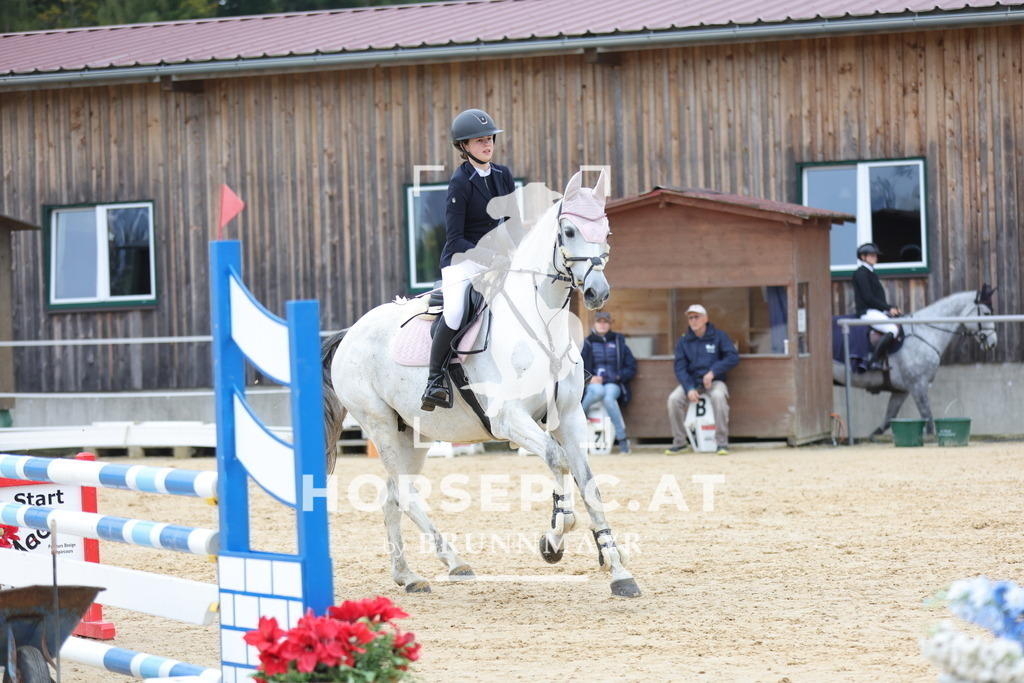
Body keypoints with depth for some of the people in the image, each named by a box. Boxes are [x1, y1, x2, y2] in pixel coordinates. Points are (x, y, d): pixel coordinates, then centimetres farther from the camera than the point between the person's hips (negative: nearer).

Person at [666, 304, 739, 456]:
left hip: (714, 381, -2)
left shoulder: (719, 336, 1)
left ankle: (722, 442, -28)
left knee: (718, 396, -37)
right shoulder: (683, 341, 7)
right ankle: (679, 443, -14)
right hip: (691, 381, 2)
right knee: (674, 398, -26)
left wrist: (713, 372, -19)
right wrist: (689, 388, -17)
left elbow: (733, 357, -8)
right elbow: (680, 368, 0)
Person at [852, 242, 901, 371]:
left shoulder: (870, 273, 20)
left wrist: (892, 308, 8)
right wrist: (889, 308, -14)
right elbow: (868, 298, -16)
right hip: (867, 312, -10)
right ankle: (873, 360, -25)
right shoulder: (861, 273, -9)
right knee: (892, 329, -27)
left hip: (877, 312, 10)